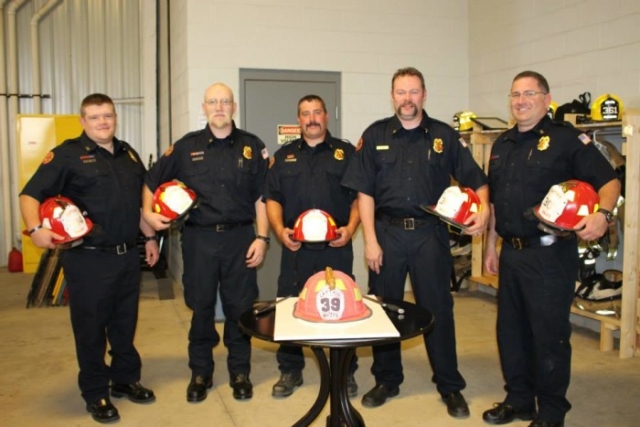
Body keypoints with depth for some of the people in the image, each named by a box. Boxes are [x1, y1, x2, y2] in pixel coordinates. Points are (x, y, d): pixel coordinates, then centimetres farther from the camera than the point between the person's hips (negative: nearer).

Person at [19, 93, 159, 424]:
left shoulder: (128, 154, 13)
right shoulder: (67, 154, -7)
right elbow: (30, 194, -12)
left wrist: (150, 237, 19)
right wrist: (36, 228, -28)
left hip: (128, 255, 6)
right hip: (88, 259, -6)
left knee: (126, 323, 16)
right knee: (91, 328, 5)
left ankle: (126, 379, 33)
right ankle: (96, 394, 20)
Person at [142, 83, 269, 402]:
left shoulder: (252, 146, 4)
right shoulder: (186, 147, 5)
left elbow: (262, 196, 3)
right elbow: (152, 180, 14)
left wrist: (261, 237, -3)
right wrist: (148, 212, -1)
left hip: (240, 237, 0)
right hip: (199, 239, 1)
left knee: (240, 307, 7)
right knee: (201, 307, 9)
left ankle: (240, 372, 23)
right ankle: (200, 373, 25)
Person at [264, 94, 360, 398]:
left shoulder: (346, 153, 9)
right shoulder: (284, 156, 13)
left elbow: (359, 196, 5)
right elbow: (272, 198, 10)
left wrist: (350, 228, -9)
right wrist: (280, 230, -6)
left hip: (336, 247, -1)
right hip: (295, 248, 2)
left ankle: (345, 371, 18)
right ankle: (290, 370, 19)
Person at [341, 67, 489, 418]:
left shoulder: (445, 136, 4)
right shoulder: (375, 135, 4)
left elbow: (476, 180, 6)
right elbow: (364, 192, 1)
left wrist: (483, 209, -15)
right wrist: (370, 240, -5)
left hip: (430, 233, -1)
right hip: (387, 231, 1)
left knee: (438, 308, 5)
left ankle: (450, 386, 19)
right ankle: (387, 380, 26)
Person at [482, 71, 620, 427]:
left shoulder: (566, 137, -6)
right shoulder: (502, 145, 15)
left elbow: (609, 180, -10)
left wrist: (602, 213, -30)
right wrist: (491, 245, 19)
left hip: (550, 254, -7)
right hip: (511, 253, 7)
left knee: (550, 334, 2)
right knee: (511, 330, 14)